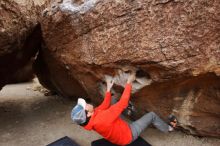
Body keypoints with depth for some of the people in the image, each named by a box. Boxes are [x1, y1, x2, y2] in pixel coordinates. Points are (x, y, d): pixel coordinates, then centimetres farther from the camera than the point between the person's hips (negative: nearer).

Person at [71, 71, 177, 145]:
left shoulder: (93, 115, -16)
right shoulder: (102, 118, -44)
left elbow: (105, 105, 0)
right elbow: (122, 103, -38)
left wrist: (108, 88, 1)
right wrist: (129, 83, -28)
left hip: (120, 130, 8)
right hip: (128, 135, -7)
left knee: (115, 99, 6)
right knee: (152, 115, 2)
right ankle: (168, 128, 30)